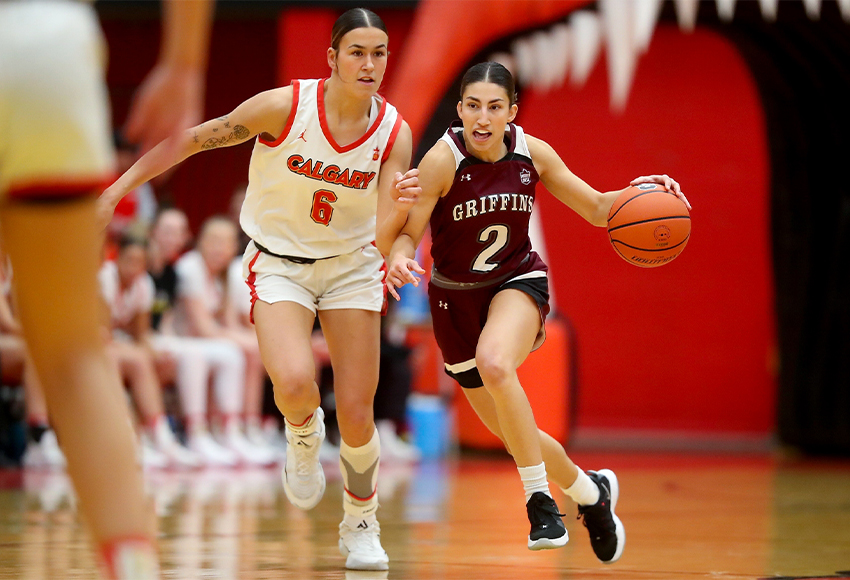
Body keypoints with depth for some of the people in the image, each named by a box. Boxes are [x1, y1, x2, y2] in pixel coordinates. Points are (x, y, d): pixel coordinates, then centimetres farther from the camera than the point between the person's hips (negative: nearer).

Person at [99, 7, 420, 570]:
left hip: (351, 265, 2)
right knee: (294, 383, -28)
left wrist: (398, 204, -39)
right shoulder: (284, 107, -21)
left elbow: (384, 233, -16)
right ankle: (303, 434, 10)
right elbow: (193, 139, -10)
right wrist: (119, 187, -9)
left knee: (356, 413, -2)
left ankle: (361, 524, 25)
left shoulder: (393, 132, -13)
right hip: (279, 263, -2)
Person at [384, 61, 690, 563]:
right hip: (457, 299, 1)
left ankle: (540, 497, -25)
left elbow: (597, 209, 0)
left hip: (518, 281, -1)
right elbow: (407, 234, -17)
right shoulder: (443, 160, -19)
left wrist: (637, 192, -19)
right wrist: (399, 260, -39)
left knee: (494, 362, -36)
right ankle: (590, 491, 36)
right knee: (514, 435, 7)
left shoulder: (531, 153, -11)